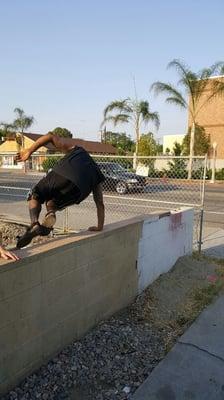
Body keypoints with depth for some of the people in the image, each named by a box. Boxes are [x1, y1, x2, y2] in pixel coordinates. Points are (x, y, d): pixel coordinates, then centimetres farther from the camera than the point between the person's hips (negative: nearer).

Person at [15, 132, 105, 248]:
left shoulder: (76, 149, 34)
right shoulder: (96, 174, 36)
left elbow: (50, 136, 19)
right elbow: (100, 204, 32)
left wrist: (29, 151, 16)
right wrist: (100, 227, 37)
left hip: (61, 173, -2)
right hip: (79, 188, 2)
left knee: (35, 196, 24)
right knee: (52, 199, 32)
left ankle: (34, 224, -4)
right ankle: (51, 213, -2)